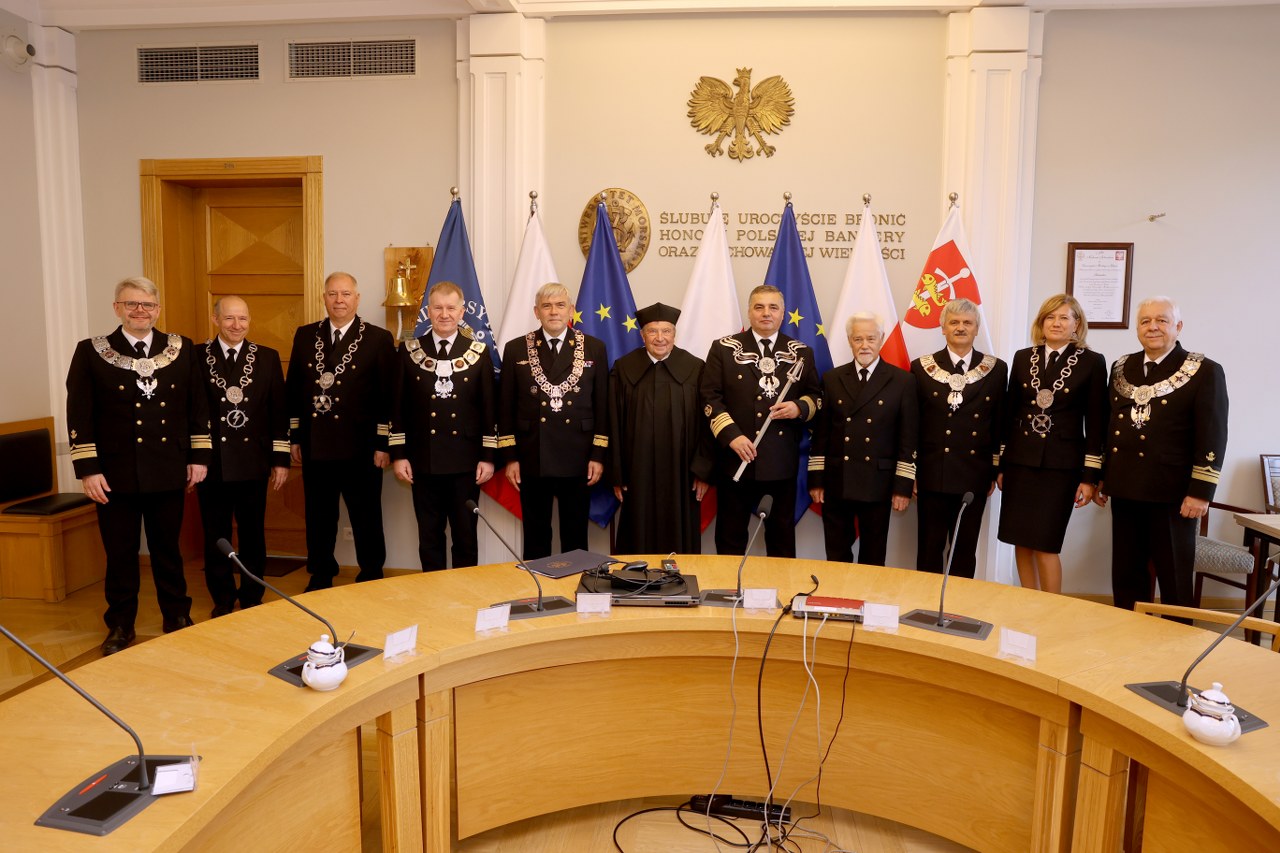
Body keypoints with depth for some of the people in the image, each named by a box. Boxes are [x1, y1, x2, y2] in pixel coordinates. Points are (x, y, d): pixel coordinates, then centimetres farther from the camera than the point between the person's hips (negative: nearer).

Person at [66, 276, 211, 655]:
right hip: (116, 475, -1)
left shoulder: (181, 349, 4)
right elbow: (79, 415, -3)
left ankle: (177, 618, 27)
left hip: (168, 473, 1)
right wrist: (88, 469, -8)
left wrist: (198, 457, 3)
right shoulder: (91, 352, 0)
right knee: (120, 554, 9)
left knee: (168, 549, 13)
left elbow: (198, 406, 7)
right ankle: (120, 627, 24)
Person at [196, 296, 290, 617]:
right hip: (212, 463, 0)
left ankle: (252, 599, 24)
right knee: (216, 537, 10)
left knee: (253, 534, 10)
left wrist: (281, 459, 1)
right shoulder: (197, 358, 0)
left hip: (254, 462, 1)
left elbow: (279, 412, 4)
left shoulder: (268, 358, 4)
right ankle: (223, 601, 25)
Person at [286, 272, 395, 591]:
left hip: (360, 448, -3)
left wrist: (383, 445, -9)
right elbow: (292, 390, 11)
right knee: (318, 518, 14)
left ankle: (371, 579, 24)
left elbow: (388, 396, -6)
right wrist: (294, 437, 7)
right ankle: (320, 578, 29)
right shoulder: (305, 336, 7)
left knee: (366, 518, 8)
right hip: (315, 446, 3)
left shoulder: (379, 339, -3)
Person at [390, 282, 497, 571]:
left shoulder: (479, 352, 2)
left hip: (466, 462, -1)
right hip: (423, 462, 1)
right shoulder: (409, 351, 3)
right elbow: (398, 407, 4)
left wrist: (488, 457, -2)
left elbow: (488, 408, 1)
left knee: (466, 536, 7)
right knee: (429, 537, 10)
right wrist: (398, 454, -1)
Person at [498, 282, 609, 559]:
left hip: (578, 461, 0)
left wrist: (598, 456, -2)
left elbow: (602, 405, 3)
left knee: (576, 538, 10)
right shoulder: (516, 349, 3)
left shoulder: (594, 348, 3)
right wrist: (510, 457, 0)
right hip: (532, 461, 0)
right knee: (535, 539, 10)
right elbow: (506, 407, 4)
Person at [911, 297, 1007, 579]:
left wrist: (996, 470, 5)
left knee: (966, 550, 11)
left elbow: (999, 423, 6)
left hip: (975, 475, 1)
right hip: (932, 473, -1)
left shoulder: (996, 369, 4)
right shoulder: (922, 367, 1)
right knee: (929, 549, 7)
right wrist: (909, 473, -1)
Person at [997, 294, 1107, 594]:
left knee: (1046, 544, -5)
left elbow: (1095, 423, -2)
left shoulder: (1092, 362, -1)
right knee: (1021, 542, 7)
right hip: (1020, 461, 4)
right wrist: (1001, 464, 8)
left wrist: (1090, 476, -5)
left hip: (1060, 465, -3)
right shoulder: (1023, 358, 8)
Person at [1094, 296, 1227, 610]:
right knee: (1125, 576, 12)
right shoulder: (1122, 367, 11)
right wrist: (1101, 477, 14)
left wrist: (1200, 492, -13)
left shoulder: (1204, 372, -4)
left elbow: (1213, 438, -8)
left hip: (1172, 492, -5)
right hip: (1124, 489, 5)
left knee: (1174, 580, 6)